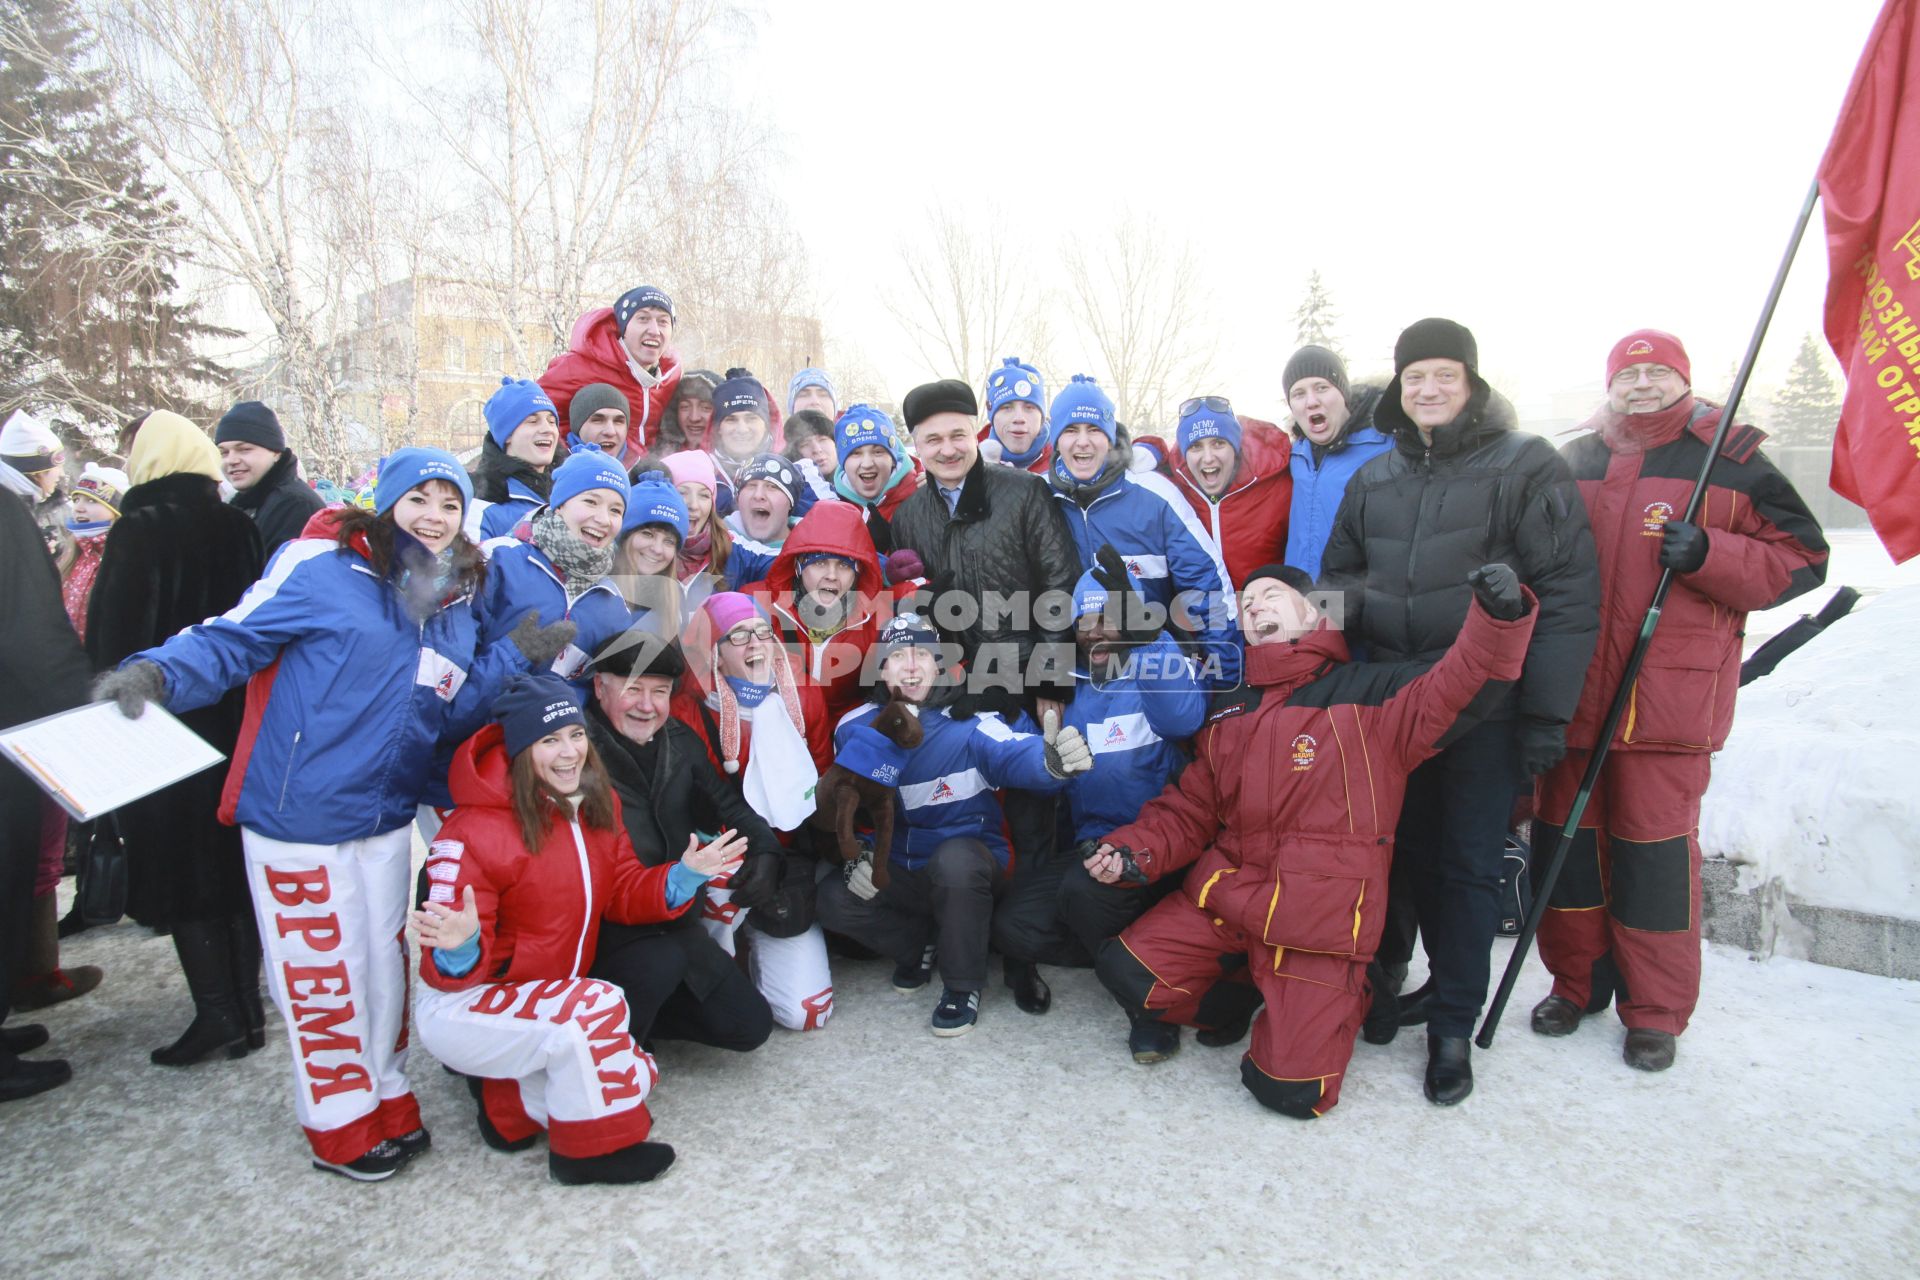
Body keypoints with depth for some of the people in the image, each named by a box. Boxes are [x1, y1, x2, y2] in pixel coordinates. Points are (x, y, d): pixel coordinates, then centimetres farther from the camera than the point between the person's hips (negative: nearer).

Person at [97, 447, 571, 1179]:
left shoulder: (456, 611, 6)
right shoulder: (323, 569, -13)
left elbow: (449, 716, 5)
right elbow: (233, 638, -15)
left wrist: (514, 656, -5)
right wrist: (157, 674, -33)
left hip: (385, 819, 6)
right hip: (298, 817, -6)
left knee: (384, 962, 19)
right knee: (323, 972, 8)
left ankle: (387, 1099, 39)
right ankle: (340, 1125, 29)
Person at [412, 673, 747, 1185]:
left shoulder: (596, 804, -2)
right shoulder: (474, 832, -23)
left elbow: (624, 891, 3)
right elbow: (451, 971, -20)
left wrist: (683, 876, -15)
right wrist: (460, 948, -44)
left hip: (546, 1000, 7)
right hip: (460, 1008, -7)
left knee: (635, 1076, -6)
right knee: (598, 1005, -31)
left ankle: (511, 1100, 15)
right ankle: (591, 1148, -8)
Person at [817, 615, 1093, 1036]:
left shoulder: (969, 723, -19)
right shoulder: (855, 730, -6)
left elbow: (1017, 753, -38)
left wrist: (1052, 759, -60)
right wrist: (857, 856, -14)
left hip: (968, 870, -3)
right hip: (898, 873, 4)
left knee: (955, 858, -37)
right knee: (834, 899, -21)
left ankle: (963, 986, -11)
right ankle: (918, 945, 10)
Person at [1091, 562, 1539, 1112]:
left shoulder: (1366, 693, -3)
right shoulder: (1227, 715, 14)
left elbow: (1456, 684, -18)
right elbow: (1187, 810, 14)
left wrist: (1498, 617, -37)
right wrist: (1132, 852, -4)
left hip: (1319, 917, -4)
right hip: (1225, 895, 5)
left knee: (1291, 1091, -10)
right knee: (1126, 969, -12)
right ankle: (1228, 1000, 19)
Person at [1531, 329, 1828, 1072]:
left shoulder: (1730, 461, 3)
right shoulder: (1571, 462, 12)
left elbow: (1800, 559, 3)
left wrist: (1707, 555, -15)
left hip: (1669, 697, -3)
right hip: (1572, 691, 4)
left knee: (1656, 846, 1)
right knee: (1565, 835, 9)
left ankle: (1656, 1011, 18)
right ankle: (1577, 982, 27)